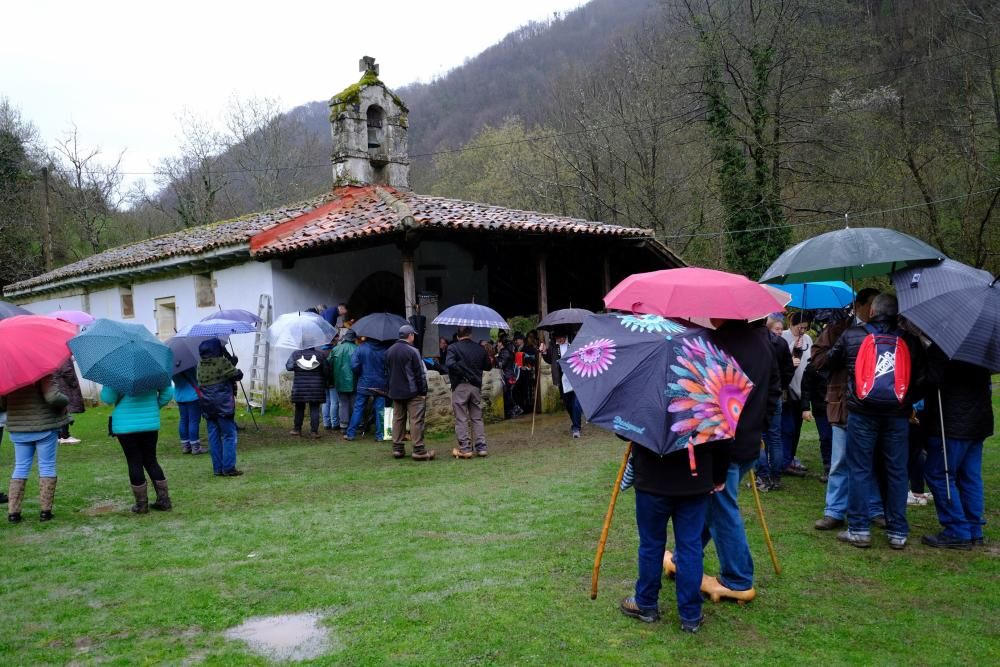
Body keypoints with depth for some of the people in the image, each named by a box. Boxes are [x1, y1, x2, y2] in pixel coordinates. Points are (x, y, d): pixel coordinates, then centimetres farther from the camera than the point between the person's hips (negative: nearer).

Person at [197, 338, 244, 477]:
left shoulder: (200, 364, 7)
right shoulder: (222, 362, -12)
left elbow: (199, 380, 15)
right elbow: (237, 375, -8)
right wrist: (238, 371, 15)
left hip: (207, 406, 6)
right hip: (223, 406, -6)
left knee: (213, 437, 10)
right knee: (229, 435, 1)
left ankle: (218, 468, 13)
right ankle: (228, 468, -1)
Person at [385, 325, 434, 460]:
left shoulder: (389, 351, 10)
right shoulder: (412, 351, -13)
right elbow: (419, 374, -13)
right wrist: (423, 391, -6)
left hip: (395, 392, 7)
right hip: (412, 392, -7)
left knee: (398, 419, 12)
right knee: (416, 420, -4)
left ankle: (397, 448, 13)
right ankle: (419, 450, -4)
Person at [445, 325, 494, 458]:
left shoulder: (453, 348, -8)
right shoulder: (480, 348, 5)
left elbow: (449, 364, -23)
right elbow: (488, 366, 12)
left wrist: (462, 373, -12)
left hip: (460, 386, -4)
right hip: (476, 386, 4)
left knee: (461, 419, 2)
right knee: (477, 418, 12)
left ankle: (465, 448, 2)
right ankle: (481, 447, 10)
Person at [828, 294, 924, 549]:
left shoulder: (852, 336, 1)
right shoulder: (909, 341, 3)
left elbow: (831, 362, 14)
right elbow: (920, 379, 3)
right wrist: (909, 401, 18)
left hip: (861, 413, -1)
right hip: (898, 414, 1)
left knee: (860, 470, 6)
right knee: (897, 472, 10)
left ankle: (859, 530, 7)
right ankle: (898, 533, 16)